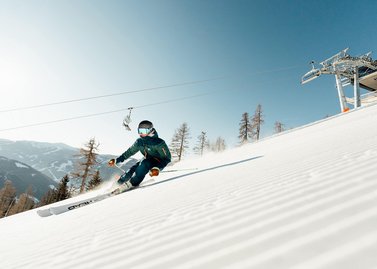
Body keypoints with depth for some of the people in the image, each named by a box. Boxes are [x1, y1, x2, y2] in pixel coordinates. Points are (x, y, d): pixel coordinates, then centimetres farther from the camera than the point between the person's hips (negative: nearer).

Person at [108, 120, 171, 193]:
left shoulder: (158, 142, -25)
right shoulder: (139, 141, -5)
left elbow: (167, 158, -24)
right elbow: (130, 151, 9)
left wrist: (157, 168, -37)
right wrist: (116, 160, 9)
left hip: (159, 162, -6)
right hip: (147, 160, 6)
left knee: (144, 163, -33)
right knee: (132, 169, -14)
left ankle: (132, 184, -23)